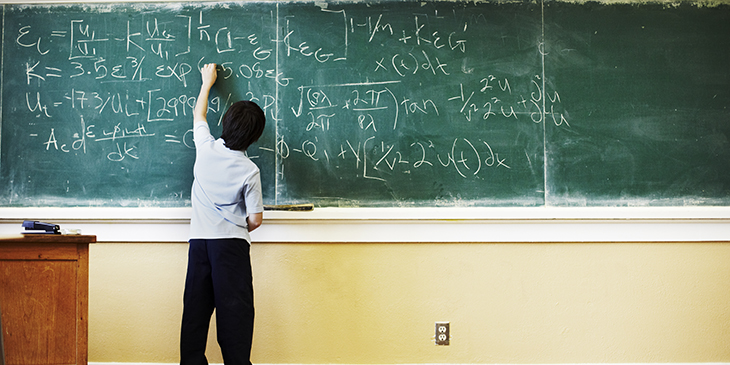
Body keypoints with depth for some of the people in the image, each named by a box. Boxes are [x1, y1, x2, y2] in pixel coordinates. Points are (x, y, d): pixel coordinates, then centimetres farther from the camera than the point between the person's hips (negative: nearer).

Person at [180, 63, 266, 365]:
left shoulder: (206, 148, -2)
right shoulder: (249, 171, -10)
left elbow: (198, 116, 20)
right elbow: (255, 220, -5)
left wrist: (207, 82, 33)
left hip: (199, 239, 4)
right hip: (231, 243, -4)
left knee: (196, 305, 7)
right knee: (234, 306, -3)